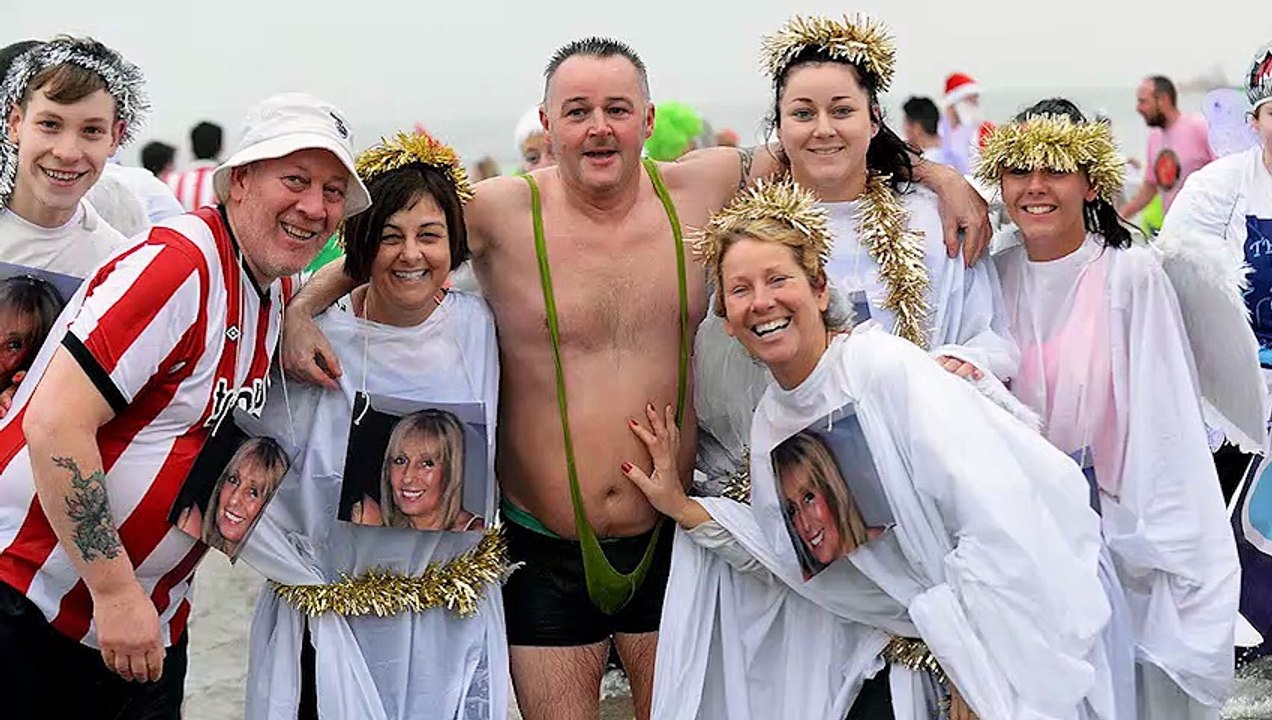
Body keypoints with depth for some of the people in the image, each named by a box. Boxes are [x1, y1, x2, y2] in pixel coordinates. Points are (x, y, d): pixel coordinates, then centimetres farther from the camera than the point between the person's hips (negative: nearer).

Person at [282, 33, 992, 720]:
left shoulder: (699, 190, -3)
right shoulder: (501, 211, -10)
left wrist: (938, 174, 5)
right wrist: (304, 310, -10)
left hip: (668, 538, 2)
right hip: (545, 551, -2)